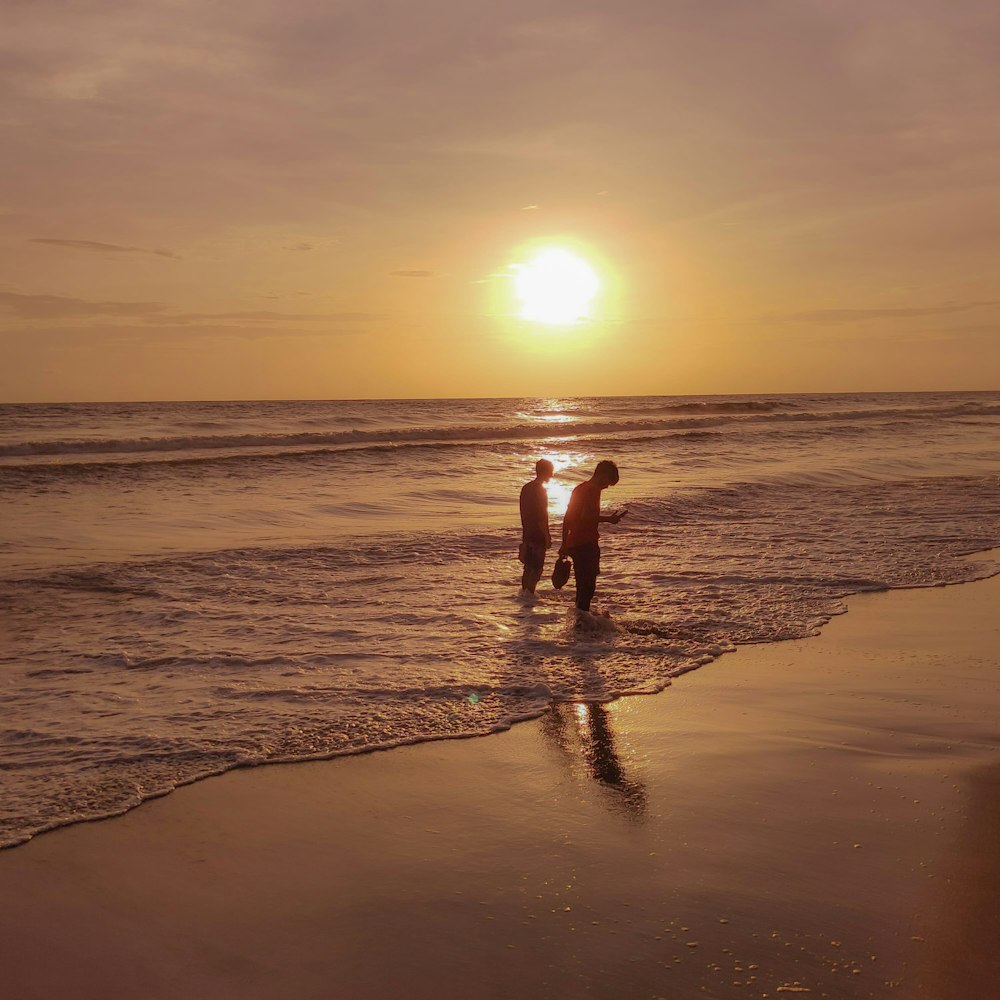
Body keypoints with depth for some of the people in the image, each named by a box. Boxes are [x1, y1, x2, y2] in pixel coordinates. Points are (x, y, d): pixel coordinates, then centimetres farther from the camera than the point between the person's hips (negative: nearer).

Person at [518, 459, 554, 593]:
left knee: (528, 566, 17)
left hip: (527, 535, 8)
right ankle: (529, 593, -3)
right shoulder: (540, 491, -17)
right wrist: (547, 536, -15)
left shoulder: (526, 488, 10)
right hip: (538, 536, -8)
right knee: (536, 568, -2)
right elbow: (541, 518, -20)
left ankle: (524, 590, 22)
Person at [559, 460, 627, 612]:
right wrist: (609, 519, -12)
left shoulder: (580, 488, 18)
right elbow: (586, 516, -23)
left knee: (583, 584, 16)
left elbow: (567, 518, 21)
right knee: (588, 585, -9)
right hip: (587, 544, -10)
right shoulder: (593, 490, -11)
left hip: (574, 543, 10)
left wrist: (564, 544, 24)